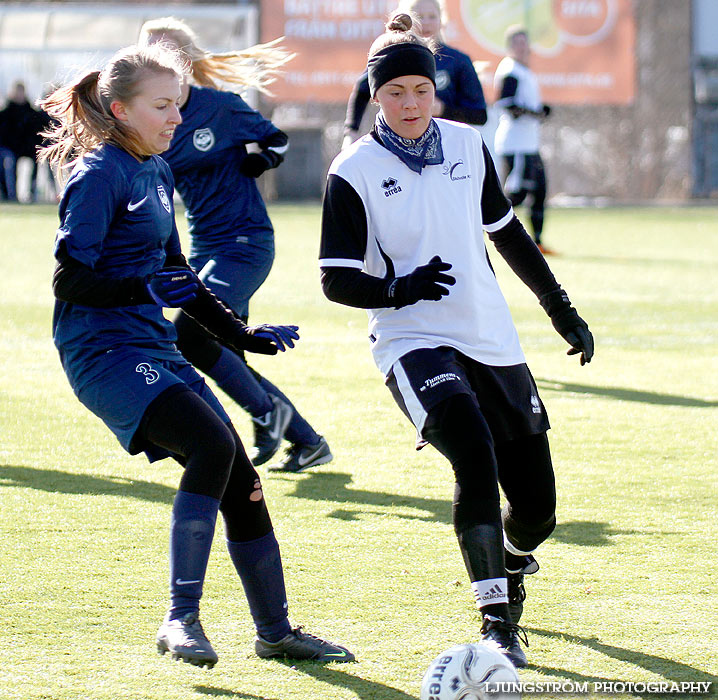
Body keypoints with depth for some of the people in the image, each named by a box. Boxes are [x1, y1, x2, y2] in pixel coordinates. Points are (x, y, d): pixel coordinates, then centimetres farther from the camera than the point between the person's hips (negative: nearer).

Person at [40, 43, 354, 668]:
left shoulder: (157, 172, 17)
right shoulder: (99, 175, -11)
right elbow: (70, 280, -15)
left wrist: (240, 334, 24)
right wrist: (146, 290, -23)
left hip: (155, 351, 9)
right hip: (104, 351, -9)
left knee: (241, 480, 7)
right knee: (212, 445, -28)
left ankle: (275, 633, 21)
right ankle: (181, 618, -20)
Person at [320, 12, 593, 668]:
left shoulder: (467, 145, 7)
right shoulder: (354, 171, -6)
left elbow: (506, 232, 20)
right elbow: (337, 280, -5)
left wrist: (560, 306, 23)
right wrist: (399, 288, -22)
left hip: (493, 342, 5)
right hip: (414, 344, -5)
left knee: (536, 504, 3)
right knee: (474, 453, -30)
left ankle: (510, 569, 39)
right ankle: (497, 622, -27)